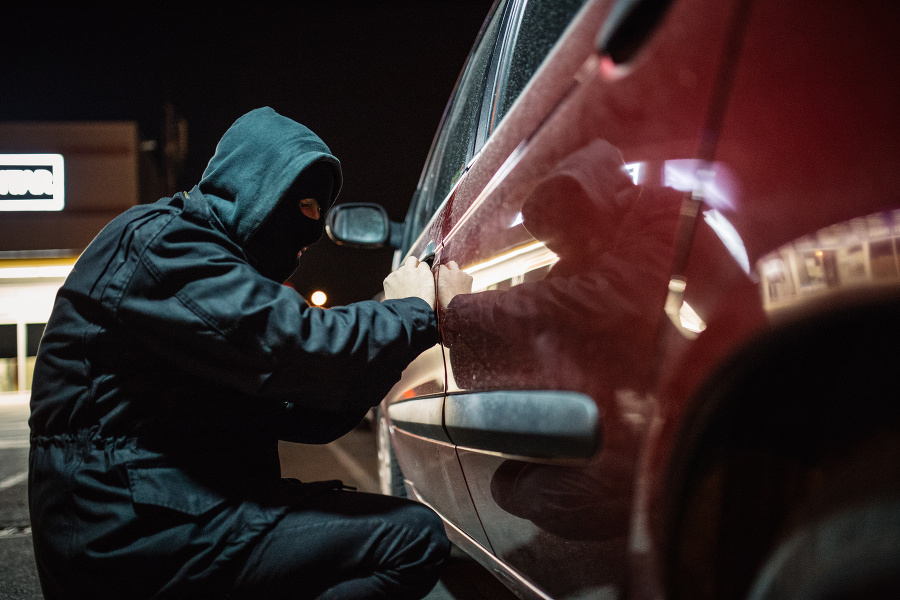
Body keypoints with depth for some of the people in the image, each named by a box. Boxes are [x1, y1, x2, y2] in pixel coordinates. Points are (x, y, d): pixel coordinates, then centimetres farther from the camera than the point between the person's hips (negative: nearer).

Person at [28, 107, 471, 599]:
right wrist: (408, 311, -6)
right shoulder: (157, 242, -9)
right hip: (137, 536, -11)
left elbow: (298, 416, 17)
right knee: (413, 538, -18)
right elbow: (296, 346, -24)